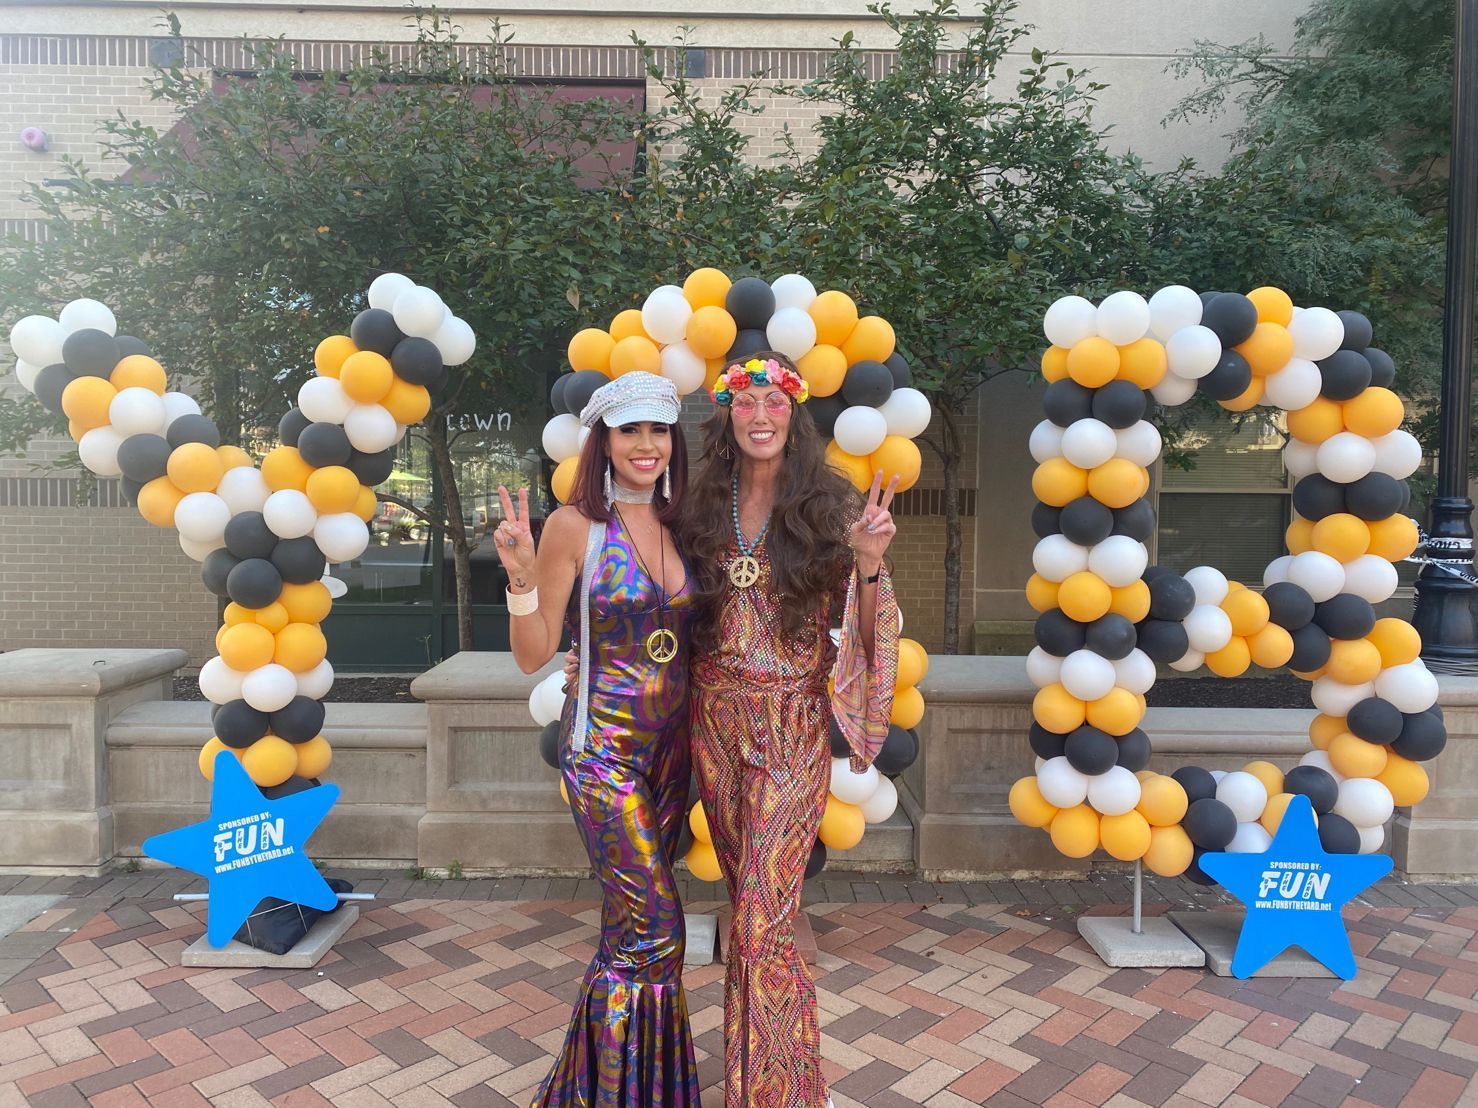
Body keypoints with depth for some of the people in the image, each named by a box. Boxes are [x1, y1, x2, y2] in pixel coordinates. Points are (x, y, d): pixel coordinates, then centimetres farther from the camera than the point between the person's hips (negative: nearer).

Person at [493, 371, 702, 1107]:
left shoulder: (677, 527, 5)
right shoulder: (575, 526, -10)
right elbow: (534, 655, -9)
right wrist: (520, 577, -26)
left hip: (669, 747, 6)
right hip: (603, 750, -6)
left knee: (629, 924, 16)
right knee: (654, 930, -5)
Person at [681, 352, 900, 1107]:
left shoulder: (828, 506, -5)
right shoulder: (703, 508, 4)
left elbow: (860, 631, -6)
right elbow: (682, 616, 12)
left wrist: (868, 564, -24)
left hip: (792, 727, -4)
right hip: (715, 722, 4)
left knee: (761, 919, -6)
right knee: (751, 902, 17)